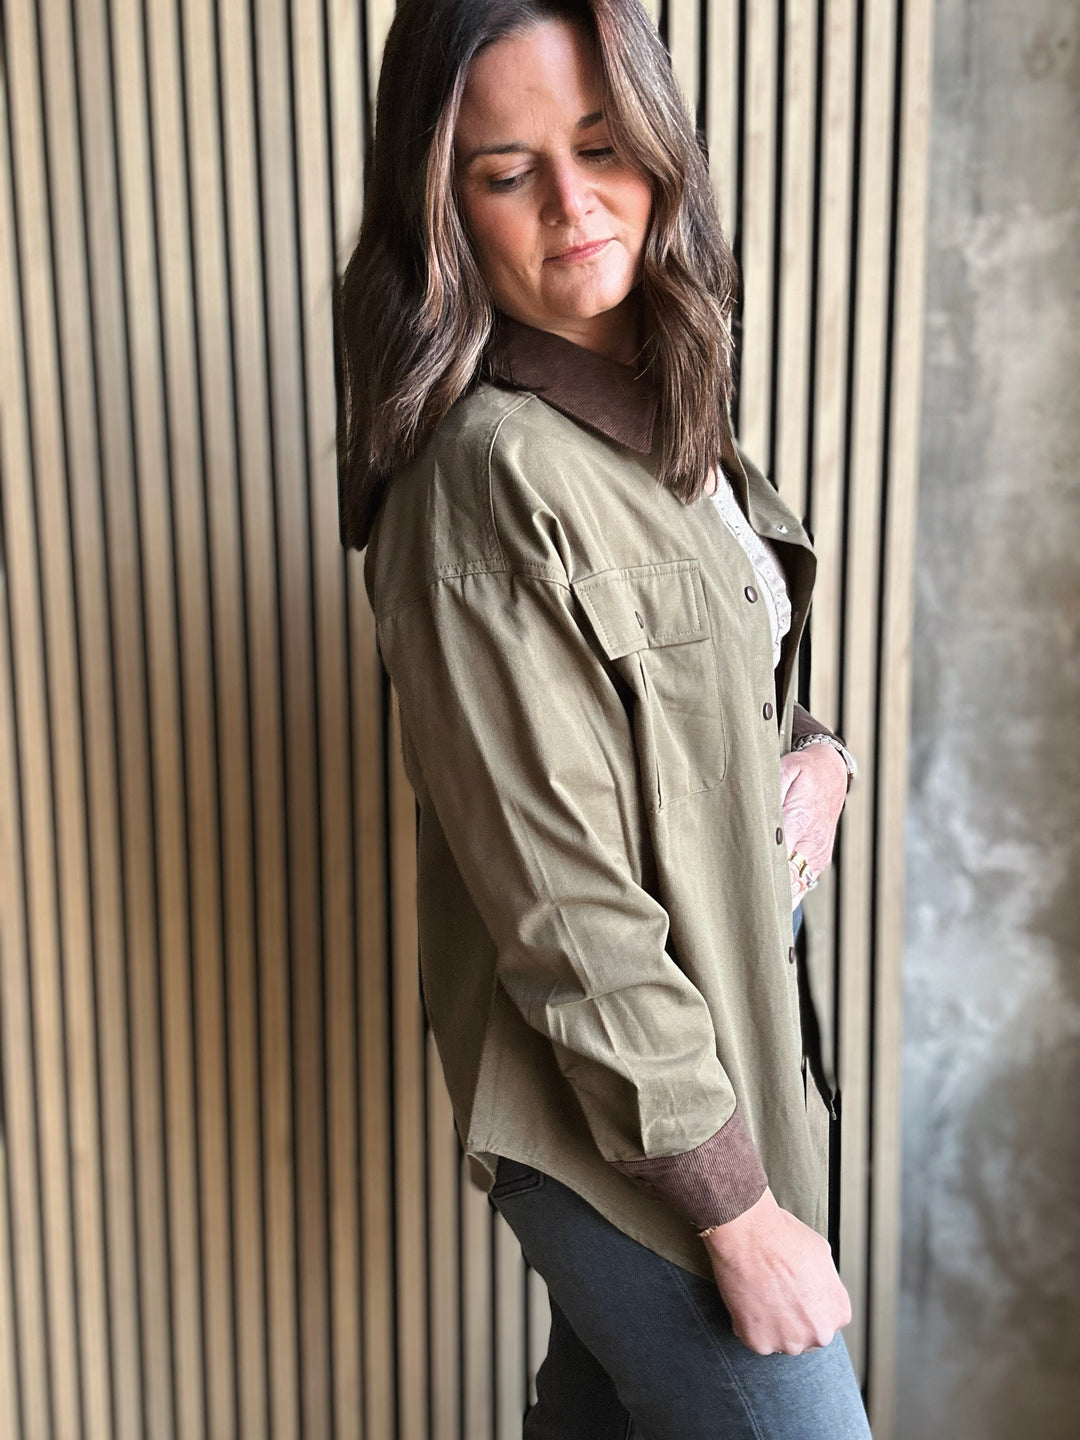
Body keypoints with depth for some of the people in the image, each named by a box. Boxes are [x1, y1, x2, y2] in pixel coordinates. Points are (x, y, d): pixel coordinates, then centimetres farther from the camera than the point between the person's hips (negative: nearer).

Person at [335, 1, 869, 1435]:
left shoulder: (660, 410, 4)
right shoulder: (491, 472, -23)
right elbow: (566, 903, -24)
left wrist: (815, 756, -5)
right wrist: (738, 1210, -17)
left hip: (726, 1031, 8)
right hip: (615, 1107, -8)